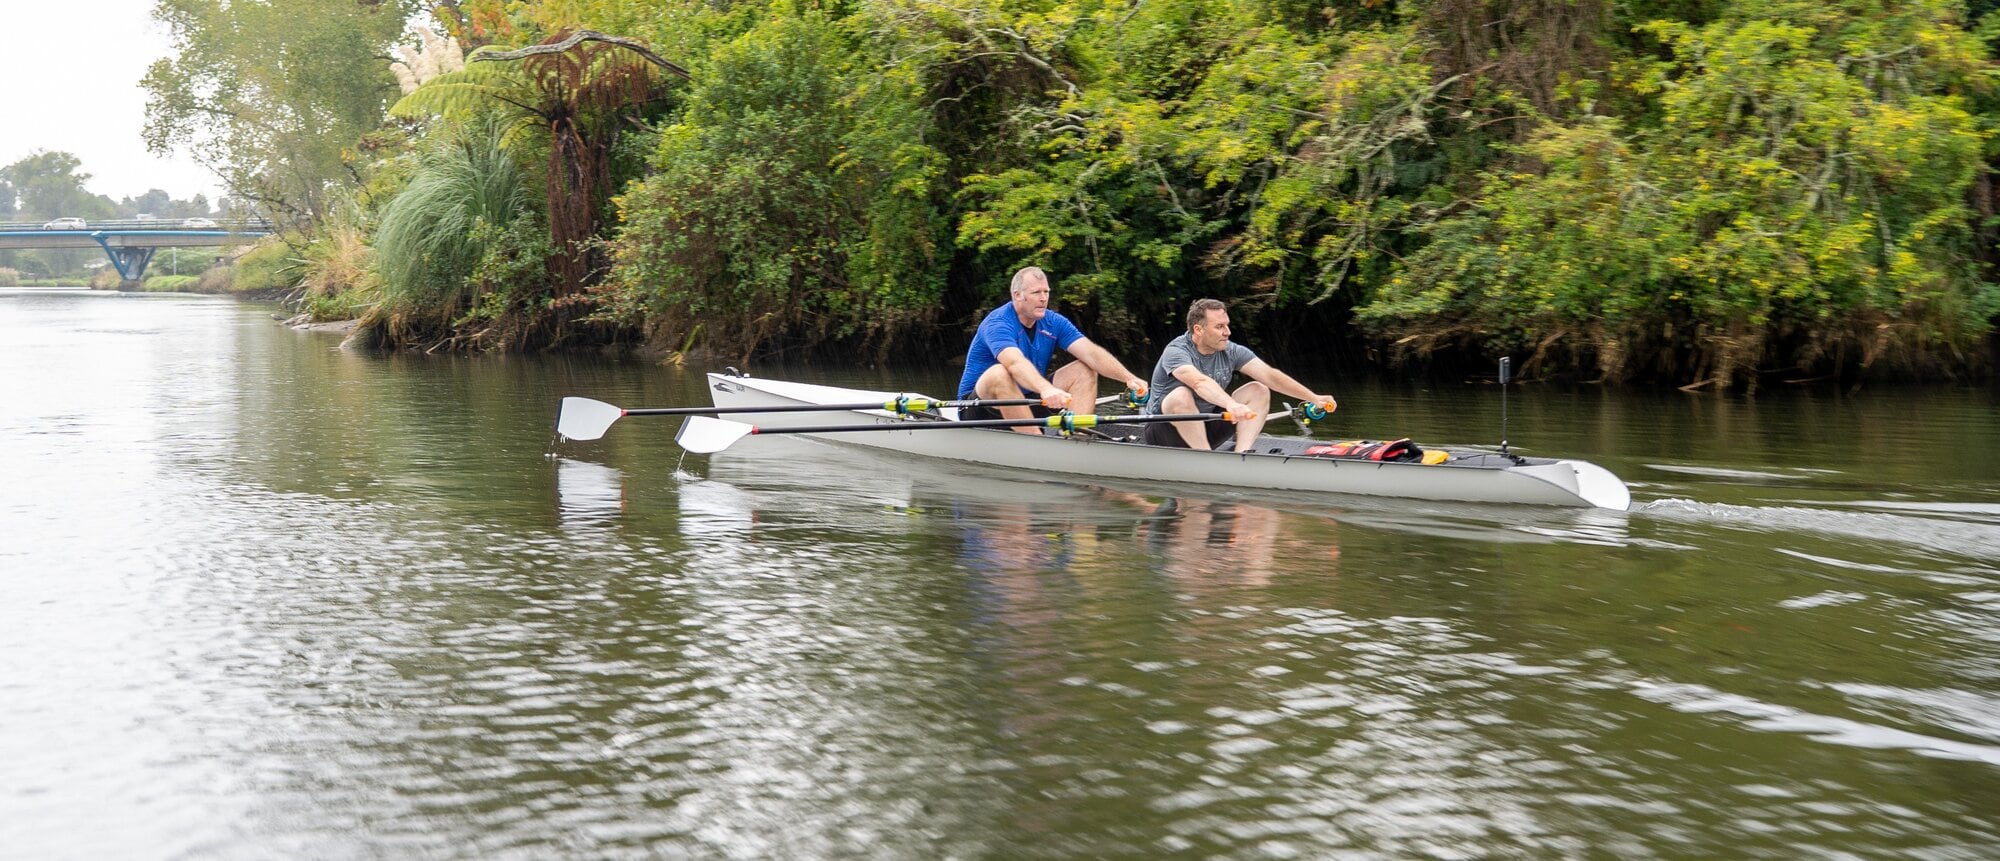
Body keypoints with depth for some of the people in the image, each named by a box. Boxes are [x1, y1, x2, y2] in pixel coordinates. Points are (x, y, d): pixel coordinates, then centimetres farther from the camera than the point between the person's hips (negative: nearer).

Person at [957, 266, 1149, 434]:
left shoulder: (1054, 322, 0)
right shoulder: (997, 323, -22)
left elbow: (1092, 353, -12)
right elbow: (1015, 362, -42)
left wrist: (1128, 378, -27)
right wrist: (1046, 389, -60)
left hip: (1027, 402, 7)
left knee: (1084, 370, -5)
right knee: (999, 374, -39)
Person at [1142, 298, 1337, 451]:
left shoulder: (1231, 352, -3)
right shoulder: (1176, 351, -23)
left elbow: (1269, 375, -9)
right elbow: (1199, 382, -42)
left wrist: (1314, 398, -18)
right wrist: (1231, 404, -59)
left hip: (1204, 430, 6)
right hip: (1163, 432, -6)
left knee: (1258, 391, -7)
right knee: (1180, 396, -38)